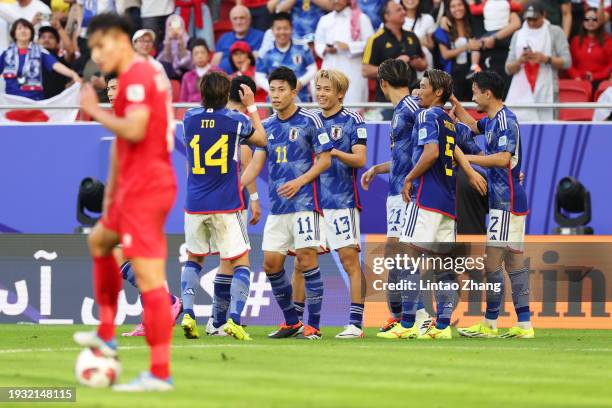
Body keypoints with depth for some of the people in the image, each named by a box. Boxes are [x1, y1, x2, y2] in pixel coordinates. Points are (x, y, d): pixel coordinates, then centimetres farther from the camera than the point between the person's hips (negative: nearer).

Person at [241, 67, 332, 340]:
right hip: (277, 206, 6)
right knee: (271, 264, 3)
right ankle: (291, 322, 17)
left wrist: (300, 181, -15)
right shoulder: (268, 126, 13)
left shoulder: (309, 121, -4)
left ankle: (313, 325, -5)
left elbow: (325, 159, -4)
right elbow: (256, 163, 12)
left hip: (304, 202, -6)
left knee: (307, 260, -10)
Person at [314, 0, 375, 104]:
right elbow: (318, 44, 18)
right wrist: (326, 49, -5)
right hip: (330, 70, 3)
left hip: (353, 71, -3)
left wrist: (349, 47, -12)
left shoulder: (360, 18, 4)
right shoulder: (325, 20, 16)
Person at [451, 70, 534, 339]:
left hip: (506, 201, -10)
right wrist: (453, 103, 29)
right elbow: (472, 126, 39)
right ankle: (524, 325, 7)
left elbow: (504, 158, -27)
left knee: (492, 261, -9)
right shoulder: (492, 120, 16)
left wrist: (466, 158, -23)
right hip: (505, 199, 10)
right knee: (514, 261, 8)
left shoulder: (505, 120, -14)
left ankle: (490, 324, -8)